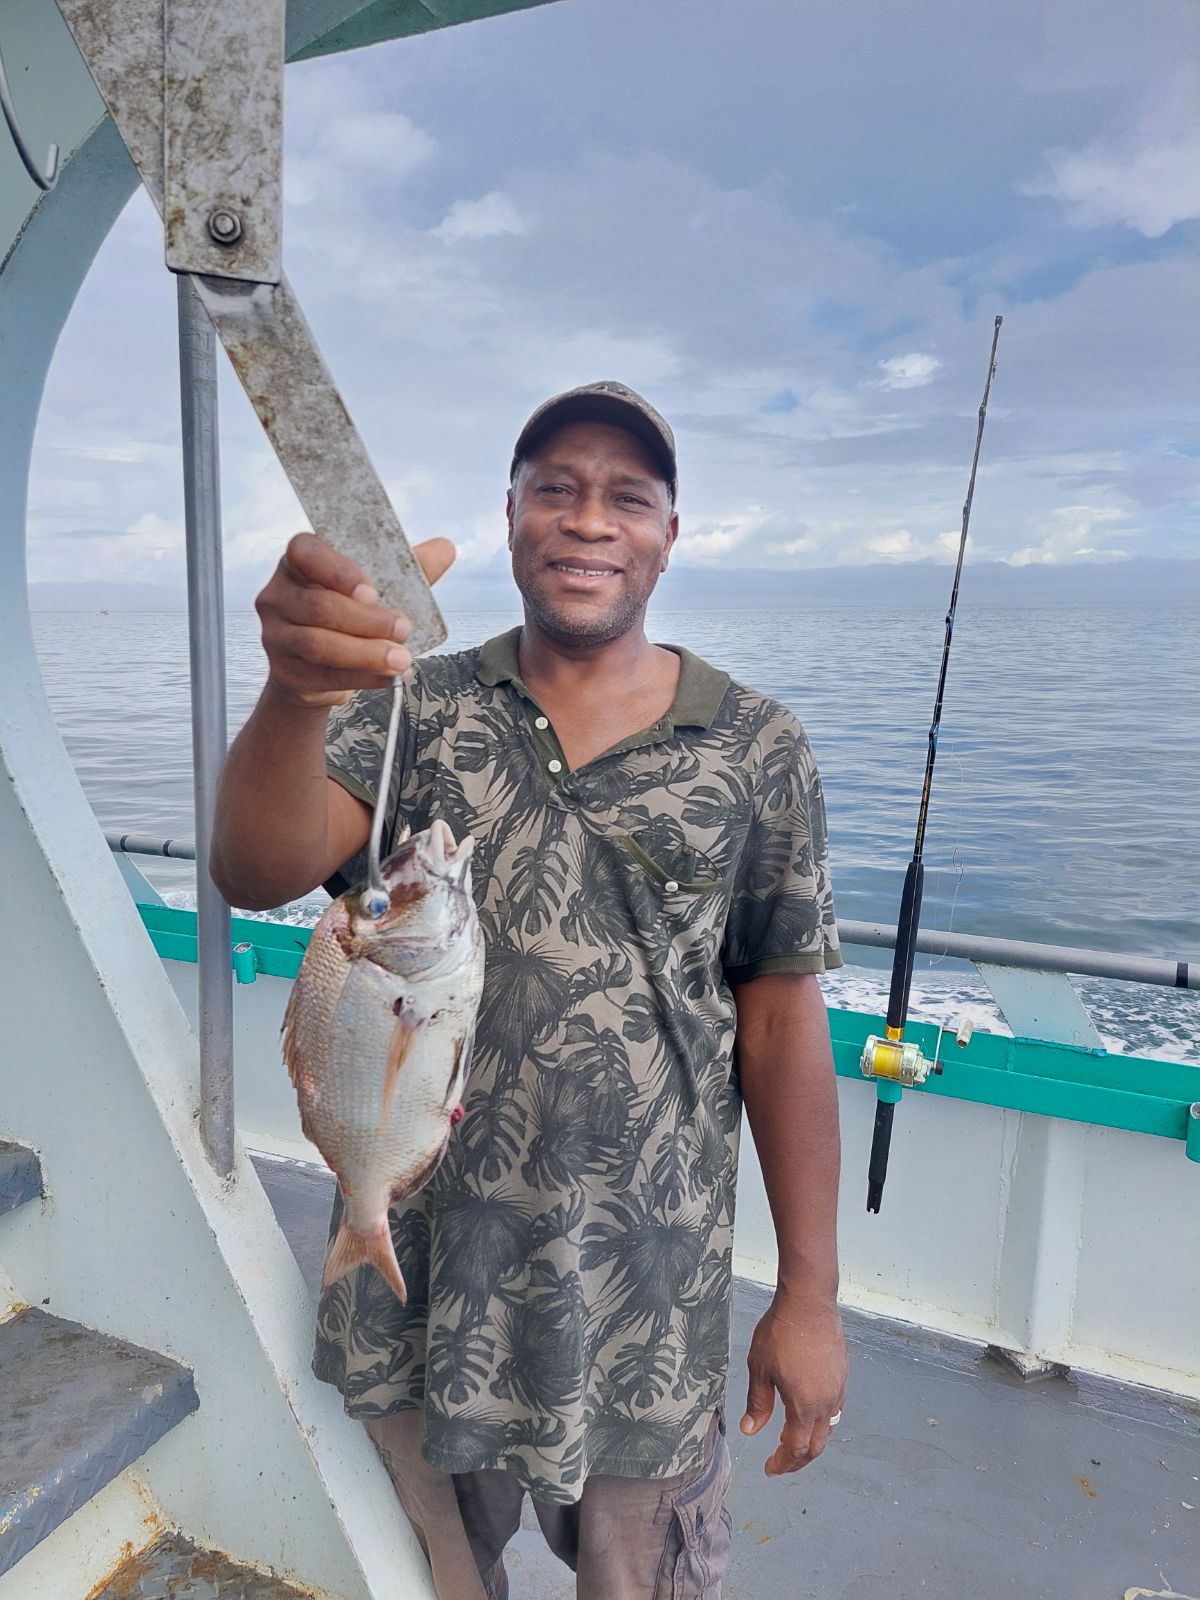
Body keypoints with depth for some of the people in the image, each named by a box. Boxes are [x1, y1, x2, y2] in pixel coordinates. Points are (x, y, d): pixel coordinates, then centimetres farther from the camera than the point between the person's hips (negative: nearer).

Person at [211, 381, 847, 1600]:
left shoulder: (756, 751, -6)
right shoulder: (416, 714, -3)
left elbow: (781, 1018, -4)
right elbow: (259, 874, -19)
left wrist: (810, 1294, -2)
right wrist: (297, 692, -40)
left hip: (646, 1299, -1)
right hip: (414, 1280, 2)